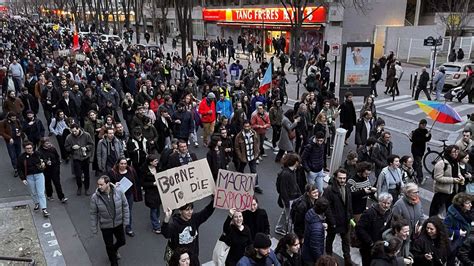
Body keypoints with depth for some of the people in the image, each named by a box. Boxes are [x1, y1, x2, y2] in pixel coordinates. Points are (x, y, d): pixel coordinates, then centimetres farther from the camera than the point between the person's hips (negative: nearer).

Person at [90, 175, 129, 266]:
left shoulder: (119, 192, -17)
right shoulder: (95, 197, -20)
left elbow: (125, 206, -4)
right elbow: (93, 213, -10)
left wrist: (126, 220, -2)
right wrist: (94, 228, -4)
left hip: (118, 223, 2)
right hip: (105, 226, -2)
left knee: (122, 241, 19)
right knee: (109, 246, 14)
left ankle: (114, 249, 54)